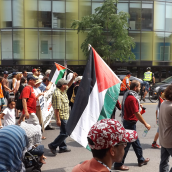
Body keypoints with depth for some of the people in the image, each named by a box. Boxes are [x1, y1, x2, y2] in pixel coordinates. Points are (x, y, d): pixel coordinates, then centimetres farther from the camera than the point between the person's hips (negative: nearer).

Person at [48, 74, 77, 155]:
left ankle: (62, 147, 27)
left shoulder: (63, 91, 8)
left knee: (63, 132, 17)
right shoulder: (57, 94, -21)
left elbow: (68, 85, 29)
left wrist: (73, 78, 16)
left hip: (65, 116, 10)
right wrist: (58, 119, -24)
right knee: (65, 133, -7)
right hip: (62, 116, -10)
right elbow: (56, 108, -24)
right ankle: (53, 145, 2)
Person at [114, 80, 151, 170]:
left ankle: (141, 160, 36)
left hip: (128, 121, 10)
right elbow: (137, 113, -23)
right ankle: (118, 164, 7)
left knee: (136, 142, 21)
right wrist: (145, 124, -16)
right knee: (126, 144, -2)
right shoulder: (132, 98, -23)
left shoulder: (128, 96, 9)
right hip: (130, 123, -10)